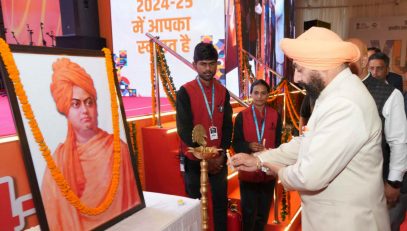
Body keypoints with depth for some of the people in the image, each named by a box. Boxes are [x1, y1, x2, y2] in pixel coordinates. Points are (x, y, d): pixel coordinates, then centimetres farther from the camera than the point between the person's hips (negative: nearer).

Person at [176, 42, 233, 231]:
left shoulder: (223, 92, 4)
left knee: (221, 203, 12)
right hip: (194, 159, -3)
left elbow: (227, 126, 3)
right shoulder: (185, 92, -9)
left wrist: (222, 155, -8)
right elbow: (184, 129, -14)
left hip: (219, 160, 4)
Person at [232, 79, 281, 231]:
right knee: (248, 212, 9)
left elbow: (278, 142, 6)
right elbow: (236, 144, -3)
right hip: (248, 171, -2)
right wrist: (249, 146, -21)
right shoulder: (242, 116, -3)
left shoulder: (275, 116, 3)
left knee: (264, 211, 15)